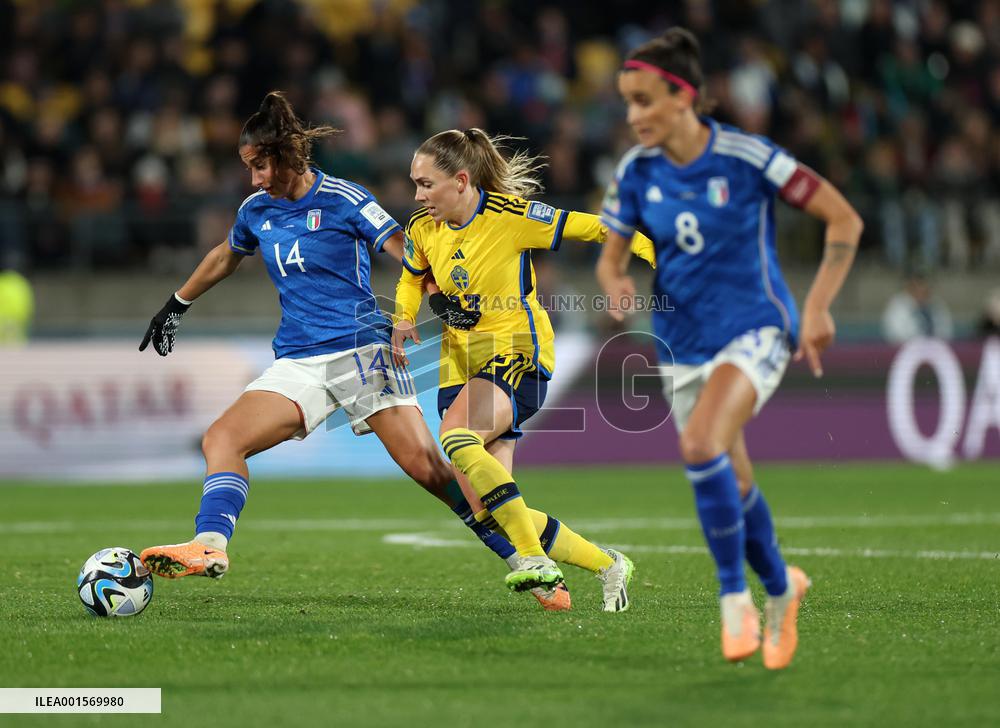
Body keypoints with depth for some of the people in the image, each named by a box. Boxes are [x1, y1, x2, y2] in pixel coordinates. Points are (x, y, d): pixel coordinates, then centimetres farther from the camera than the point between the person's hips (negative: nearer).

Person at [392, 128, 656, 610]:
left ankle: (536, 557, -28)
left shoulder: (510, 216, -14)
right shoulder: (423, 228, 4)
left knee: (456, 437, -35)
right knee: (486, 511, -3)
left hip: (518, 355, -7)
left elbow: (590, 228, -11)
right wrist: (403, 319, 5)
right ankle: (607, 565, 13)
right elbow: (412, 277, 25)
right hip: (461, 362, 7)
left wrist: (657, 260, -19)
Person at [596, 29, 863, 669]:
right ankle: (780, 586, 38)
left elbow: (845, 219, -10)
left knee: (701, 446, -29)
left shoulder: (747, 158, -15)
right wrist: (618, 286, -16)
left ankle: (735, 598, -15)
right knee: (732, 486, 10)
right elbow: (611, 257, 8)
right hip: (683, 344, 5)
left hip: (754, 330, -5)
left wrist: (817, 308, -14)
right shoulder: (637, 172, -2)